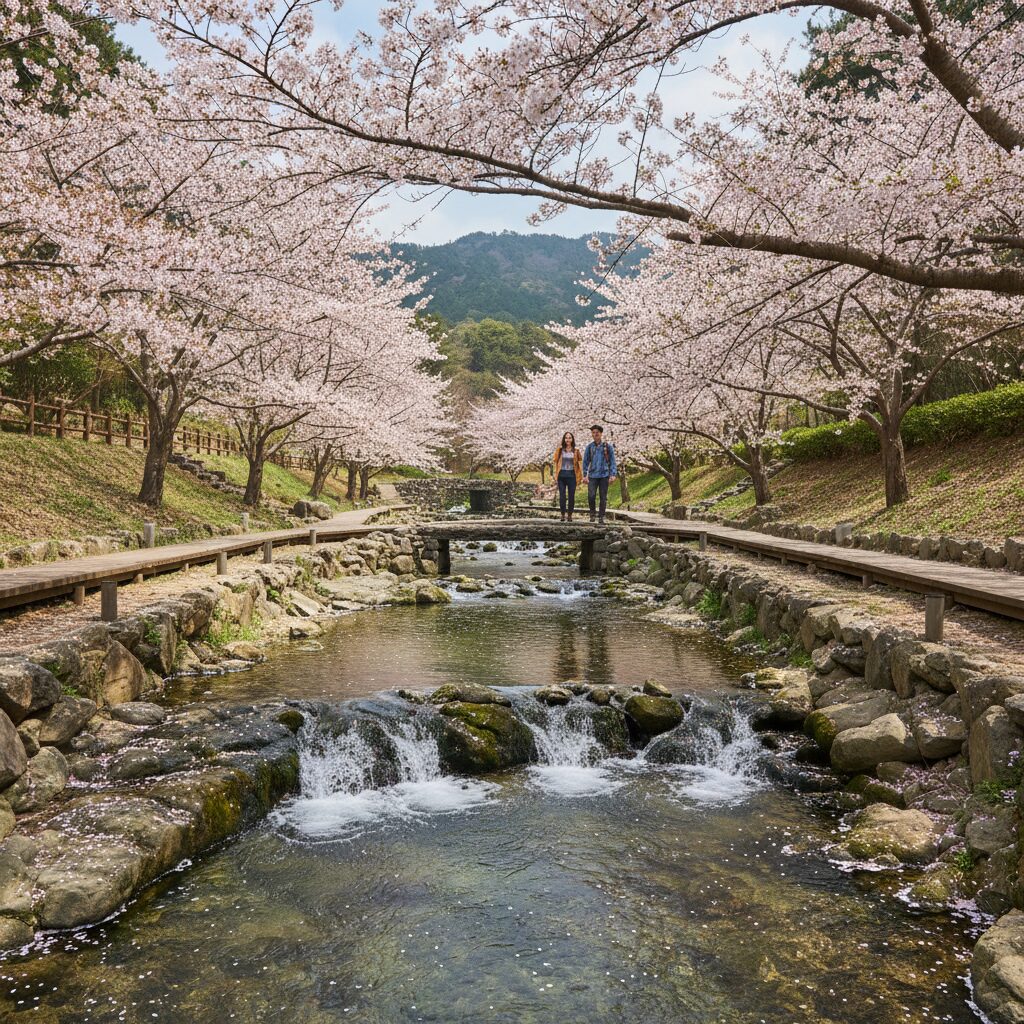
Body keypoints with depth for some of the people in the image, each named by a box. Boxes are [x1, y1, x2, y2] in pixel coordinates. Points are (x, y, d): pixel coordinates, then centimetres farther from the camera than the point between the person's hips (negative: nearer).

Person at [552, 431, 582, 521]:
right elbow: (555, 461, 6)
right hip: (561, 475, 0)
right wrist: (555, 473, -2)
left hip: (572, 475, 0)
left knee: (571, 496, 2)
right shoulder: (559, 449, 5)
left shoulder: (576, 450, 5)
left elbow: (580, 462, 8)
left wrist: (580, 475, 0)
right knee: (562, 496, -1)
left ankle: (570, 515, 11)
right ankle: (563, 514, 7)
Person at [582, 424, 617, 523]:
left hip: (604, 475, -1)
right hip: (593, 475, 1)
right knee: (591, 496, -11)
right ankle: (592, 513, 12)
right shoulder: (589, 447, 7)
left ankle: (601, 517, 11)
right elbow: (585, 462, 9)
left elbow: (612, 462, 2)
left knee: (603, 497, 2)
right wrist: (585, 475, 1)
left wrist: (613, 475, -7)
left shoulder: (608, 447, 3)